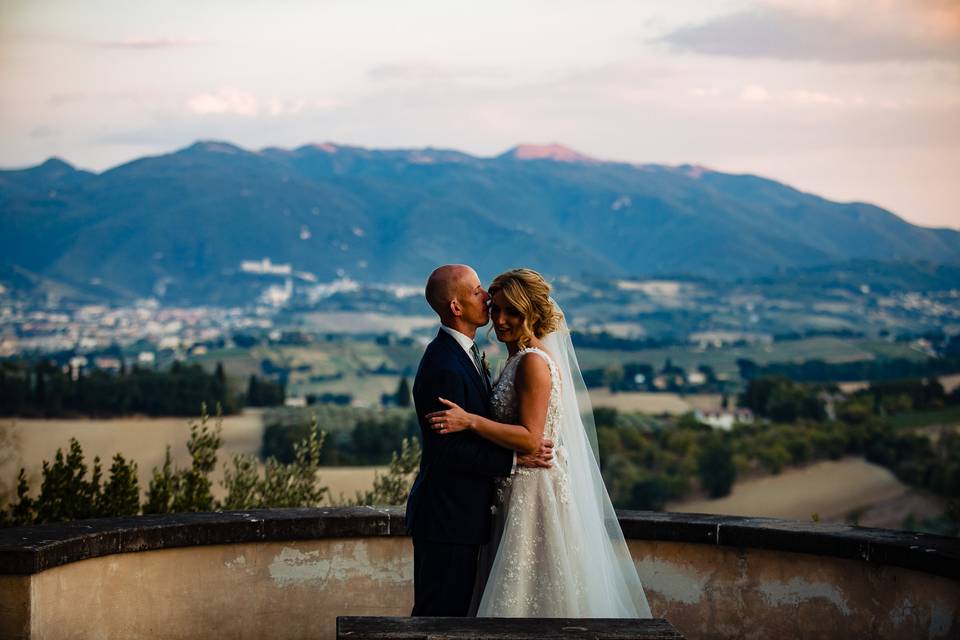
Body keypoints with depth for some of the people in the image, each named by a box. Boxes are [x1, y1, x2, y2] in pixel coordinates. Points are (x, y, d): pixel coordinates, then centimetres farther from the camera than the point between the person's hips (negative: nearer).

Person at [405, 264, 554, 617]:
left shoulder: (463, 352, 12)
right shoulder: (444, 368, -22)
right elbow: (446, 450, -25)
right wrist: (515, 459, -20)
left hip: (461, 512, 10)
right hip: (447, 518, -10)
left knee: (454, 611, 15)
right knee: (441, 613, -3)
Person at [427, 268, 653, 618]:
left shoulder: (533, 362, -17)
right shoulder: (517, 359, 13)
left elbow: (531, 437, -22)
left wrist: (470, 420, -26)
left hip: (535, 493, -10)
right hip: (521, 492, 10)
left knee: (525, 595, -5)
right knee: (525, 592, 14)